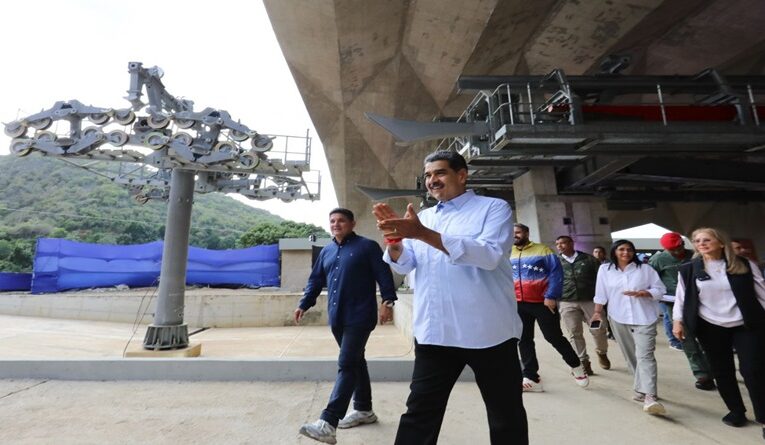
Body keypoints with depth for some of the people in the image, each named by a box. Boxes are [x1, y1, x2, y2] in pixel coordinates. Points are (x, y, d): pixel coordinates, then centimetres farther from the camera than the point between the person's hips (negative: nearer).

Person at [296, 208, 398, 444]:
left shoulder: (368, 247, -4)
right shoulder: (326, 252, 14)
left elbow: (384, 276, -8)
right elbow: (315, 280, 18)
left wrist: (388, 302, -17)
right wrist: (304, 304, 11)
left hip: (359, 317, -6)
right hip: (337, 318, 7)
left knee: (347, 366, -8)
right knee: (356, 362, 18)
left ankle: (328, 423, -6)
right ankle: (364, 409, 32)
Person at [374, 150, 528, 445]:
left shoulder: (494, 208, -1)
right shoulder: (424, 217, 14)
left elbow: (490, 254, -19)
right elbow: (404, 265, 7)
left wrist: (424, 234, -25)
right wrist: (394, 239, -15)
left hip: (488, 332, -3)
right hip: (434, 333, 4)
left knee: (506, 416, 15)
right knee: (419, 412, 12)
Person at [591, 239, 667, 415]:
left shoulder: (645, 269, 3)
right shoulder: (605, 269, 5)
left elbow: (659, 289, 2)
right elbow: (601, 294, 7)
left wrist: (641, 293, -15)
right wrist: (598, 312, 3)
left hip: (644, 318, -2)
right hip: (619, 319, 2)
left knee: (645, 356, -11)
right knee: (631, 356, 11)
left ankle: (649, 397, -15)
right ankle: (643, 389, 25)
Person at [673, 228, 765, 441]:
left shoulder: (745, 265, -1)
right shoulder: (688, 270, -2)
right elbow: (682, 296, 2)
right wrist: (678, 320, -2)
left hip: (746, 326, 0)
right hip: (711, 328, 0)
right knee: (722, 372, 8)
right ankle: (736, 411, 26)